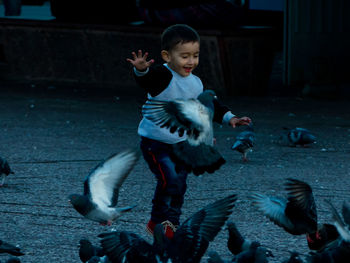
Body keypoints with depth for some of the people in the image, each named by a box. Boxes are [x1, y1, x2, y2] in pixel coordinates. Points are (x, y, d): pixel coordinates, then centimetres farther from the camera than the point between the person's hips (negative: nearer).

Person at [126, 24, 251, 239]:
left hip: (181, 144, 7)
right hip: (156, 142, -7)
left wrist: (229, 117, 9)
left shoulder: (196, 84, 5)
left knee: (180, 185, 10)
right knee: (170, 180, -18)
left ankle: (172, 223, 25)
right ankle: (158, 222, -2)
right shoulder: (162, 76, -19)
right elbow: (147, 79, -41)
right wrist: (142, 70, -63)